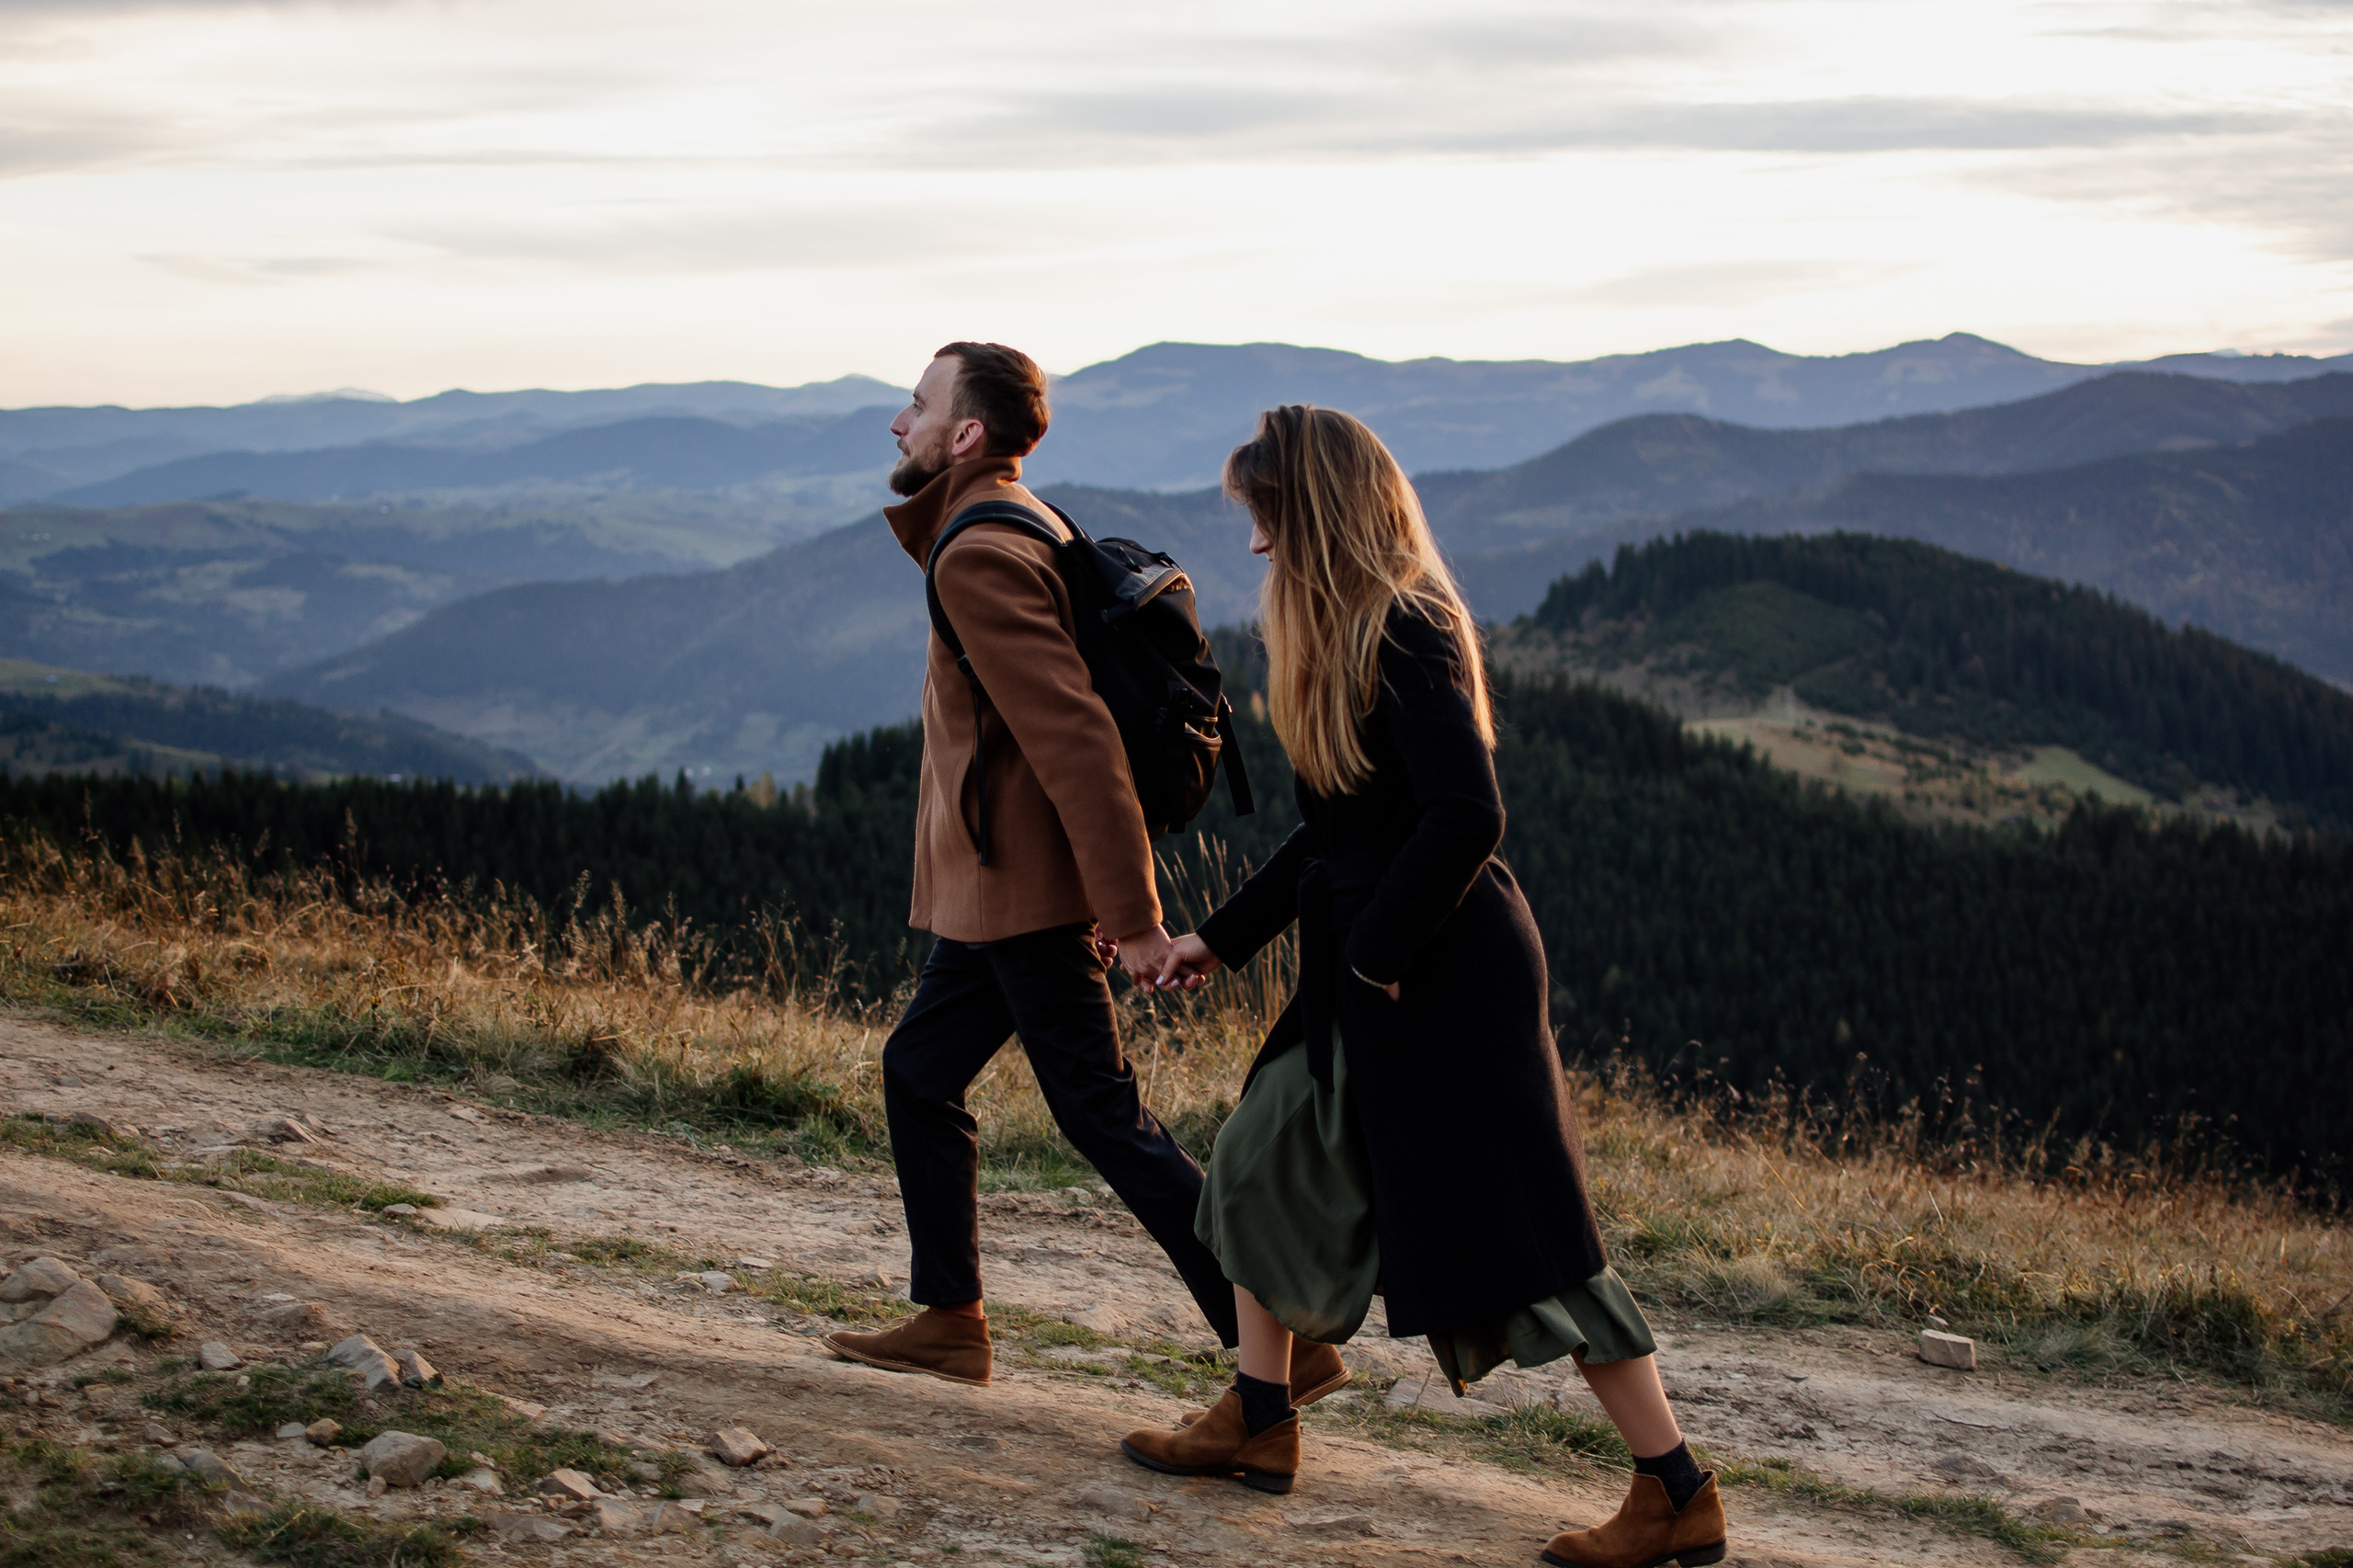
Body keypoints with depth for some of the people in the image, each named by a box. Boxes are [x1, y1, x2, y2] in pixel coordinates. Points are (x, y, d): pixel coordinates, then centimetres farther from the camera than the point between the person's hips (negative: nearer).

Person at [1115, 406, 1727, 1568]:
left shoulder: (1404, 633, -18)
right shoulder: (1347, 633, 13)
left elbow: (1466, 817, -27)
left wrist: (1377, 954, -17)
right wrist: (1223, 938, 20)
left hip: (1448, 976, -10)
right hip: (1370, 969, 10)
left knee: (1524, 1233, -6)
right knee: (1266, 1161, 16)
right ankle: (1258, 1426, 30)